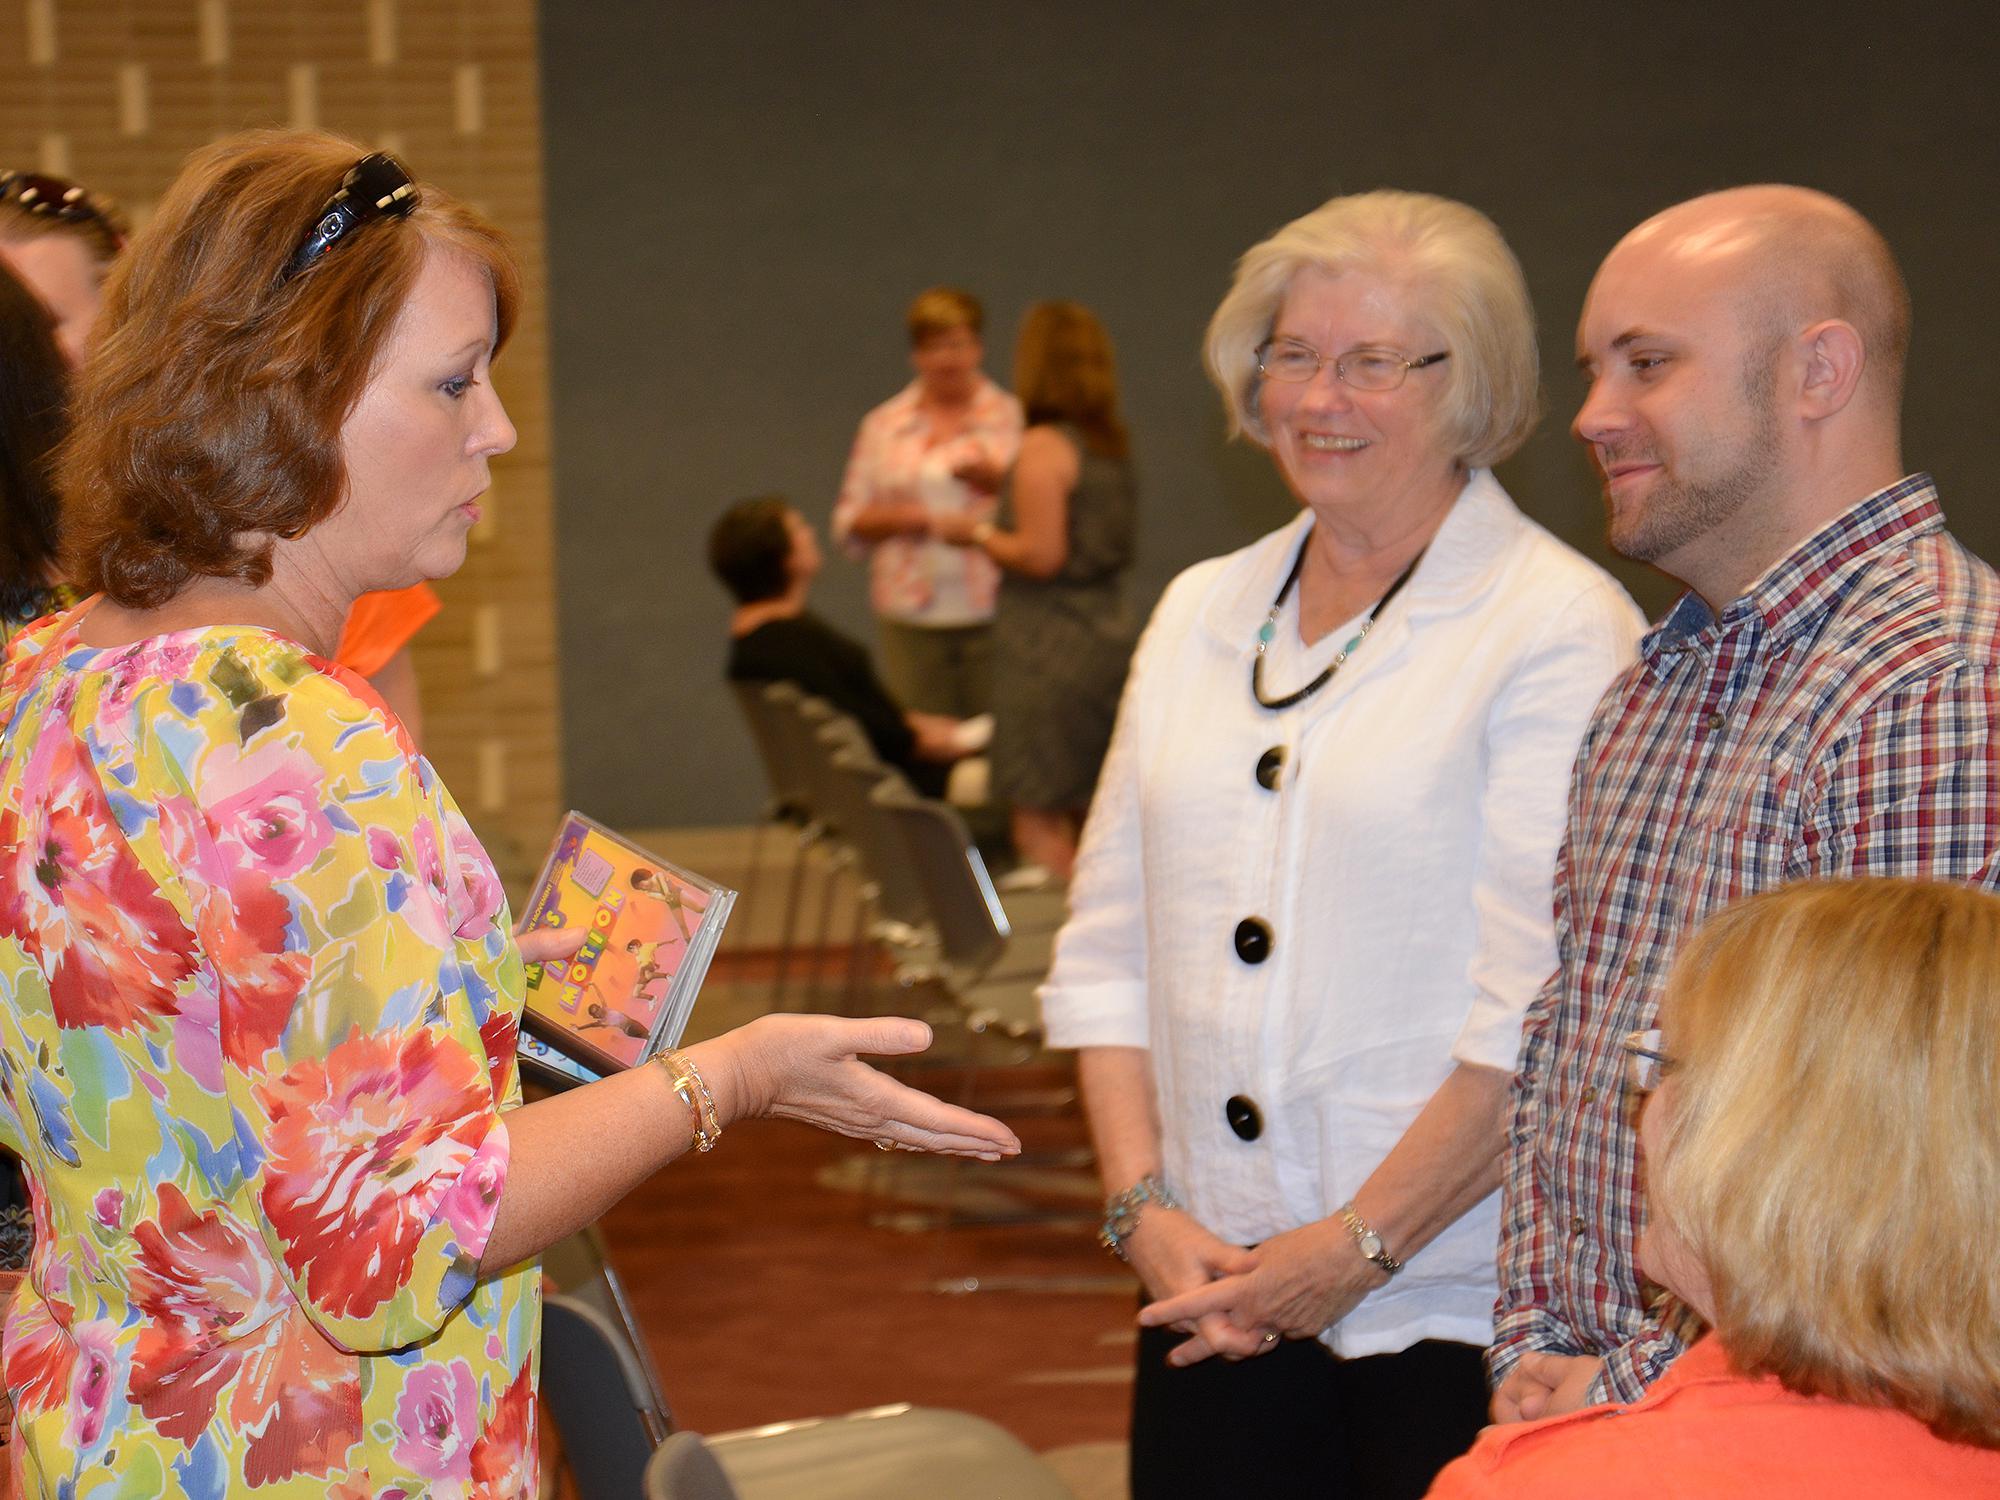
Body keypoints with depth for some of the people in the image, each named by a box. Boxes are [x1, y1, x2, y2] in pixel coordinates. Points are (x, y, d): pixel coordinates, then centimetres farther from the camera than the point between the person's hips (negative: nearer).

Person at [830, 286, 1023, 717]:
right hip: (911, 622, 1)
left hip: (990, 614, -1)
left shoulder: (1012, 419, 7)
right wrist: (896, 518, -7)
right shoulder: (883, 426, 12)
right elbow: (849, 524, 13)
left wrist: (995, 480, -14)